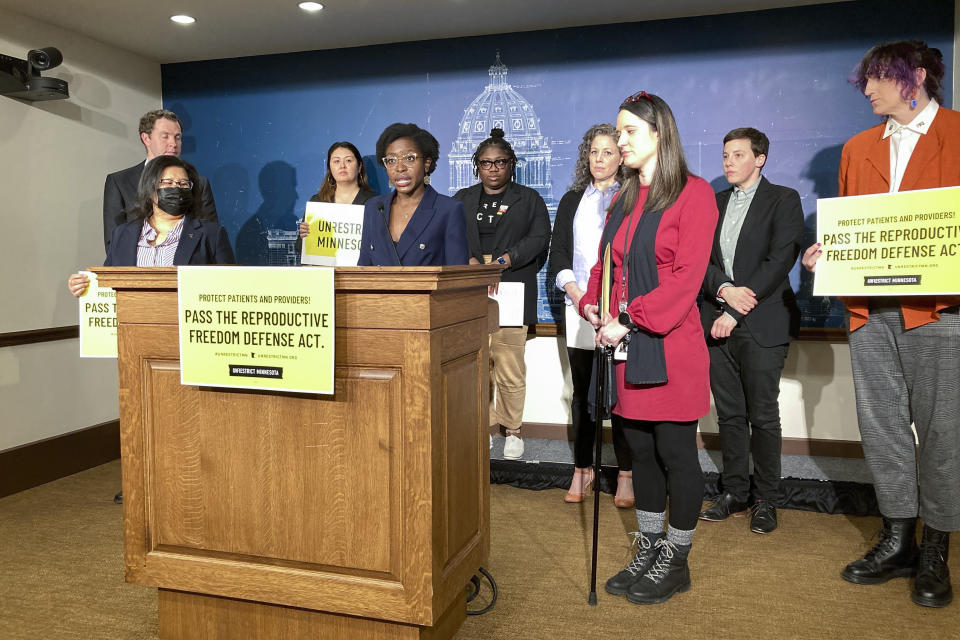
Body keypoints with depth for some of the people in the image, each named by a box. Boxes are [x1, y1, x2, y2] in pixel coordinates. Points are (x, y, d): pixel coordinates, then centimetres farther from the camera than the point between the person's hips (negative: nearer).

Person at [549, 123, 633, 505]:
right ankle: (582, 469, 17)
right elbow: (557, 253, 10)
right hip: (578, 308, 3)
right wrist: (575, 293, -7)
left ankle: (626, 474, 8)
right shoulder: (572, 201, 16)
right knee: (582, 390, 7)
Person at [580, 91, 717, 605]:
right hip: (625, 346, 7)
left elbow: (687, 275, -14)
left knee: (675, 453, 4)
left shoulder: (693, 193, -6)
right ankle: (647, 552, 28)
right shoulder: (623, 199, 16)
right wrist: (593, 305, -1)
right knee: (640, 450, 14)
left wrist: (630, 320, -18)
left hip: (670, 347, -6)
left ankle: (675, 562, 20)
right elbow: (605, 262, 19)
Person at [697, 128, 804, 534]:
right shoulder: (714, 203, 15)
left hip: (762, 325, -4)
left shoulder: (783, 200, 0)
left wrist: (735, 312, -15)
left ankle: (766, 501, 15)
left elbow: (780, 261, -11)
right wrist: (723, 288, -13)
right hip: (718, 323, 5)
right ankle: (734, 493, 22)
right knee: (729, 414, 10)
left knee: (763, 416, 1)